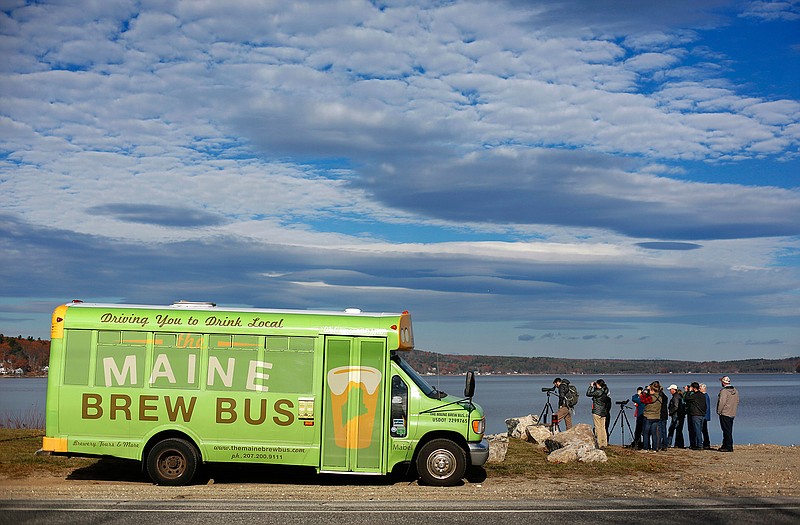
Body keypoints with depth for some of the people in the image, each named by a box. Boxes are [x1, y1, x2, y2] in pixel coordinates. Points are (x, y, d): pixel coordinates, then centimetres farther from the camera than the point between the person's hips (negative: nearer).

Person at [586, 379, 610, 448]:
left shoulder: (598, 392, -17)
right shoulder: (605, 391, 7)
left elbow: (588, 394, -12)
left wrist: (591, 386, -2)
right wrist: (594, 387, 14)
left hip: (597, 412, -8)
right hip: (604, 412, 8)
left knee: (598, 428, -3)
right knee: (603, 428, 11)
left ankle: (600, 444, -4)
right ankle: (604, 444, 13)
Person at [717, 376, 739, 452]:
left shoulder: (724, 391, -17)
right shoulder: (735, 390, 10)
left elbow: (722, 402, -21)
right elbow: (737, 402, 16)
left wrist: (719, 411, -11)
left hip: (724, 414, -9)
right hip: (732, 414, 9)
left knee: (727, 431, -5)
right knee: (728, 431, 15)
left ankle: (729, 447, -4)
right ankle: (725, 445, 23)